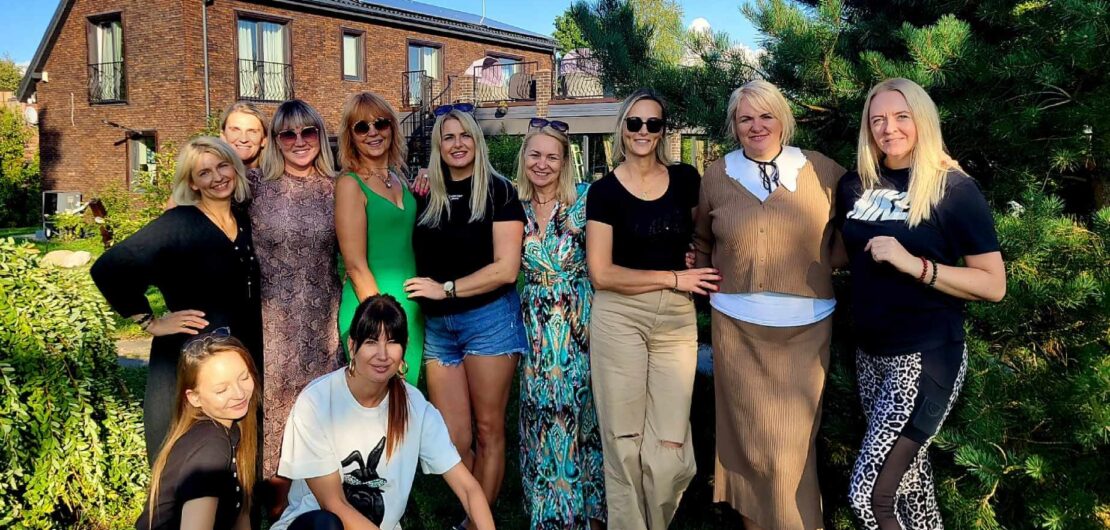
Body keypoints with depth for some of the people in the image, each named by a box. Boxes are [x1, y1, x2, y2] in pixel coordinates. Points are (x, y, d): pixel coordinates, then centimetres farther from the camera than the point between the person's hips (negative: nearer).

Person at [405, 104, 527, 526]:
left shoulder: (498, 191, -1)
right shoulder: (428, 197, 12)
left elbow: (506, 268, -9)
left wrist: (446, 289, -11)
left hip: (488, 318, -4)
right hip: (436, 326, 4)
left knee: (488, 430, 5)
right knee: (451, 442, 3)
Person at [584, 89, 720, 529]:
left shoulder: (686, 180, 7)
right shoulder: (604, 190, -1)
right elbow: (601, 273, -7)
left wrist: (700, 263, 3)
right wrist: (675, 278, -9)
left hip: (677, 318, 2)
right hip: (619, 317, -2)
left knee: (670, 445, 0)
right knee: (624, 440, 3)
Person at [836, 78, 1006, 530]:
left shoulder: (954, 188, -10)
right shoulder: (854, 185, 5)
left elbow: (994, 285, -13)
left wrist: (915, 265, -23)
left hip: (926, 356, -6)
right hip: (870, 352, 6)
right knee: (906, 471, 18)